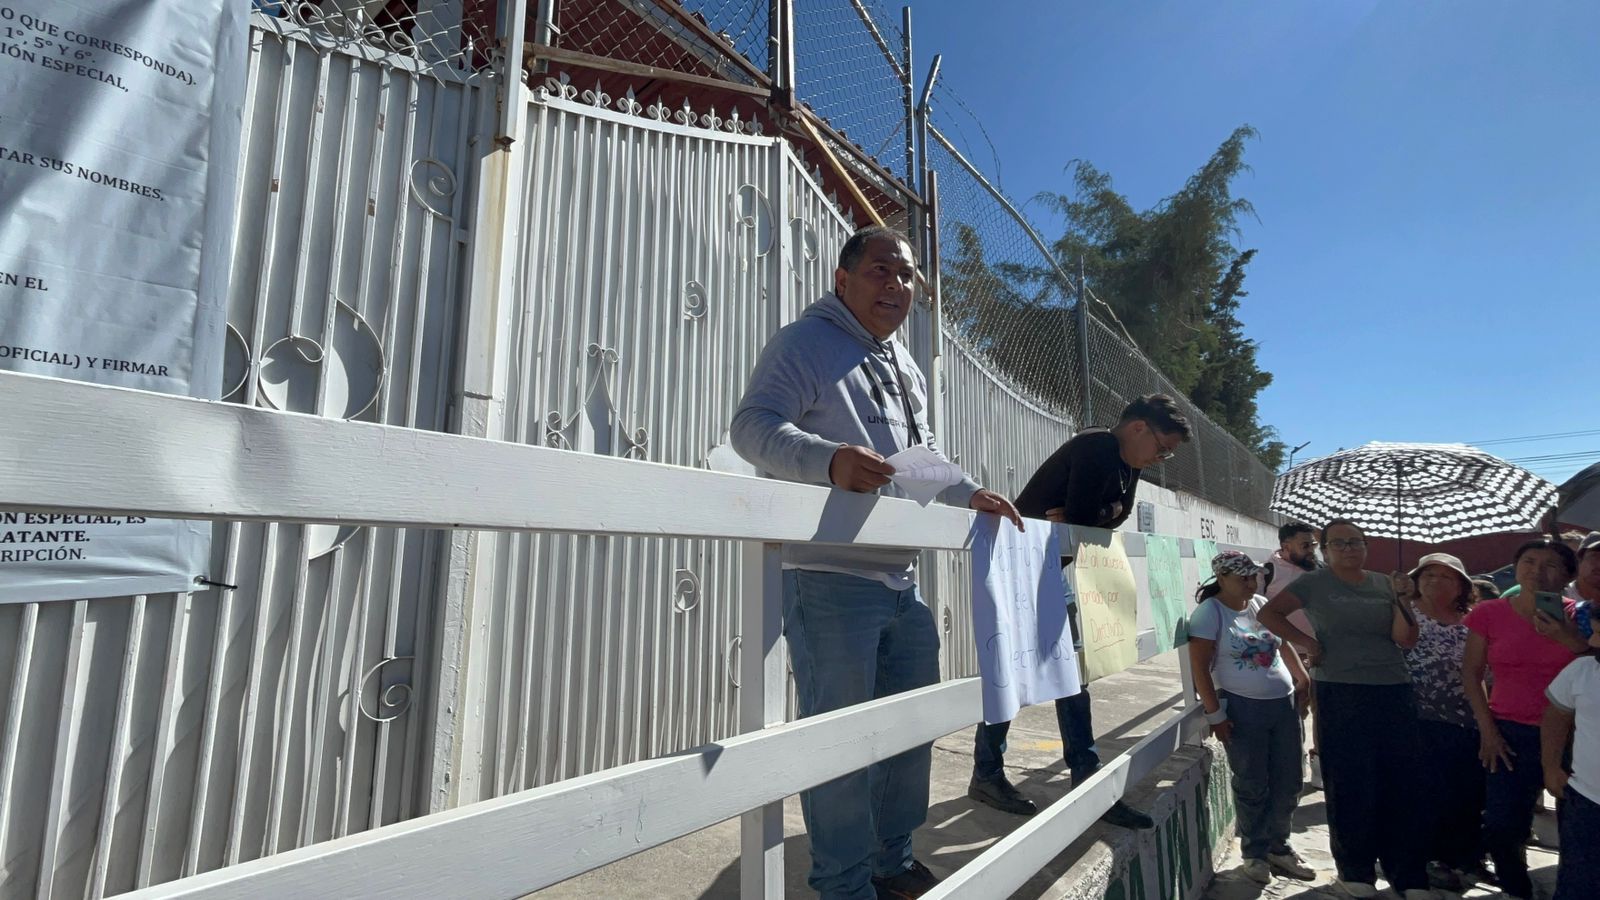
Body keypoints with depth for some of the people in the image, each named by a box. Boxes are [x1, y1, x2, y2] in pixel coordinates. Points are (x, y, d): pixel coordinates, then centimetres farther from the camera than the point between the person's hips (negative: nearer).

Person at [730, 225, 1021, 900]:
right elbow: (753, 426, -18)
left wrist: (968, 493, 16)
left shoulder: (906, 368, 23)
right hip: (830, 577, -9)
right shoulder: (803, 343, -5)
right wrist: (830, 459, -34)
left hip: (903, 579, 9)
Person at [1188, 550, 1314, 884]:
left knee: (1288, 782, 13)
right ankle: (1254, 852, 22)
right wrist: (1215, 714, -16)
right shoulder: (1209, 613, -12)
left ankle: (1278, 847, 31)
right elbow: (1200, 668, -14)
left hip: (1284, 703, 6)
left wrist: (1303, 680, 17)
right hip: (1243, 708, -6)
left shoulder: (1261, 605, 7)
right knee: (1252, 786, 4)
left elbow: (1284, 644, 22)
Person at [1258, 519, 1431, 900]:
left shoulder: (1384, 583, 9)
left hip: (1395, 692, 4)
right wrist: (1306, 642, -8)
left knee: (1403, 783, 8)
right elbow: (1269, 613, 0)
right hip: (1341, 695, -4)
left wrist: (1400, 600, -7)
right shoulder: (1314, 583, -3)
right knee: (1351, 784, 5)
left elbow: (1406, 639, 6)